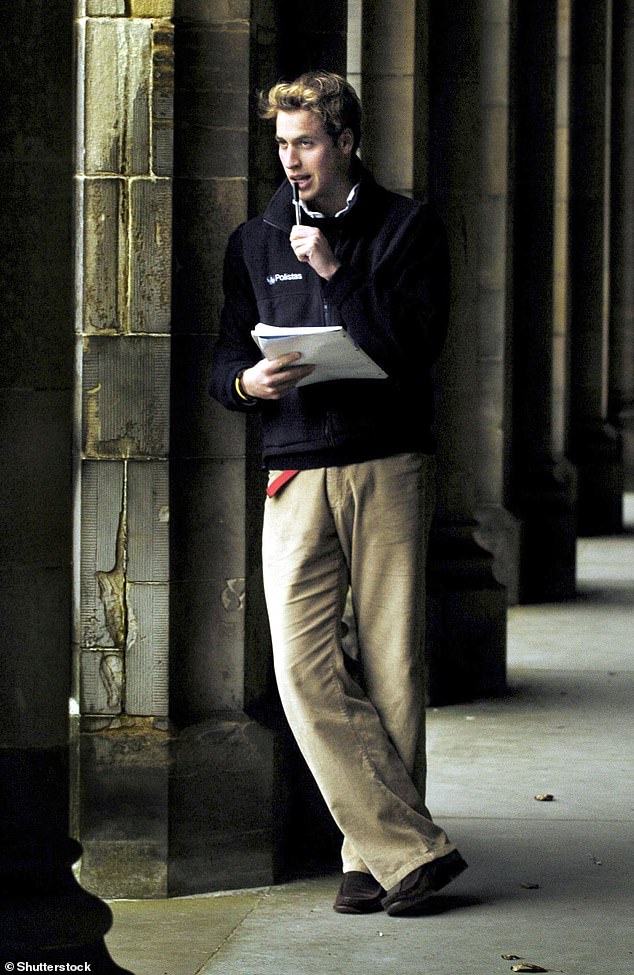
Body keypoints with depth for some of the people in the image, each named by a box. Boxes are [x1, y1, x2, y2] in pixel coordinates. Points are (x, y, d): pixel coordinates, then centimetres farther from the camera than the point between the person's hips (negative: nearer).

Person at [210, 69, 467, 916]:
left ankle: (378, 853, 8)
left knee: (392, 670, -2)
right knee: (302, 665, -12)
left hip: (390, 469, -2)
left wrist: (335, 271, -11)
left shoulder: (407, 228, 7)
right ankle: (412, 848, -9)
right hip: (296, 472, 3)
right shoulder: (255, 242, 17)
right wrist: (247, 382, -4)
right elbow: (225, 361, 18)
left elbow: (417, 344, -5)